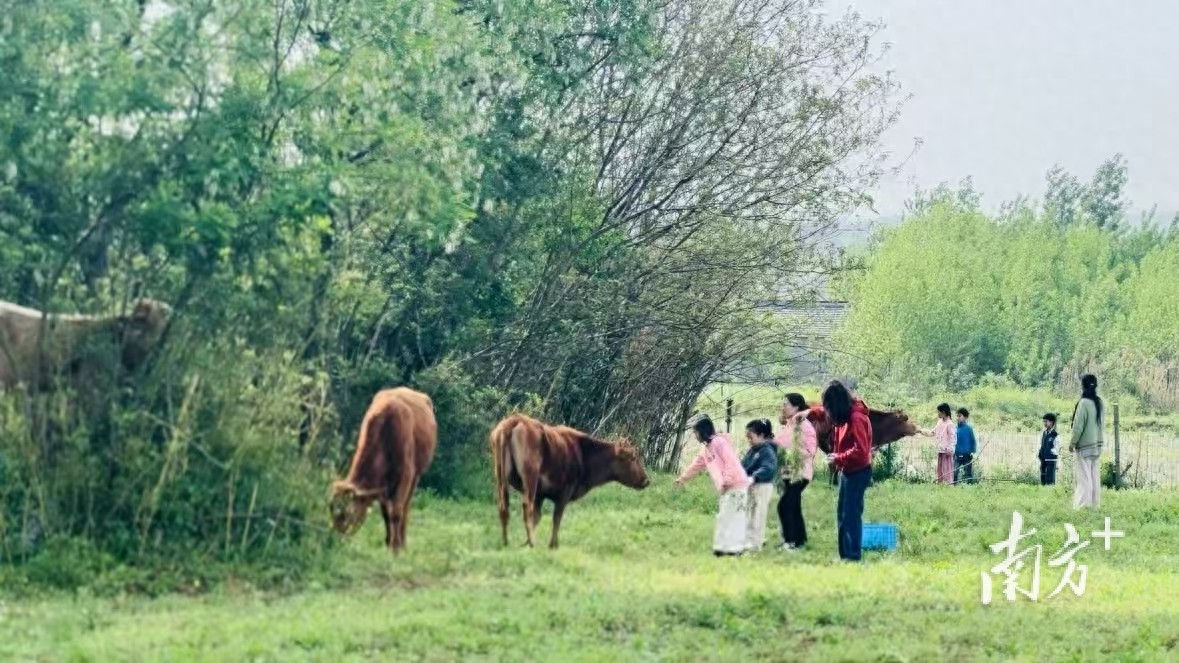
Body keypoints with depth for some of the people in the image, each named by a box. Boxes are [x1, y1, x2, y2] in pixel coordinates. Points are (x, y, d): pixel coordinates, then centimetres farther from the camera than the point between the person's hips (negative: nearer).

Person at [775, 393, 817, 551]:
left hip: (800, 472, -9)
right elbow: (778, 444, 22)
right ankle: (800, 540, 19)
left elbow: (810, 450, -17)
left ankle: (791, 539, -8)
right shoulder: (785, 426, 12)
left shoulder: (804, 426, -13)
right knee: (793, 507, 11)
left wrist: (792, 454, -27)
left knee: (784, 505, -15)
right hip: (788, 472, 9)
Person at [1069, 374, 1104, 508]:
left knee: (1084, 477, -6)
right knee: (1094, 476, 10)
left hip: (1085, 444, -7)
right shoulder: (1099, 402, 4)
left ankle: (1082, 506, -7)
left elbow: (1078, 426, -15)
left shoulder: (1084, 403, -17)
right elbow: (1102, 423, 8)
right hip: (1097, 444, 7)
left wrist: (1072, 443, -4)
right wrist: (1099, 438, 15)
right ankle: (1095, 505, 12)